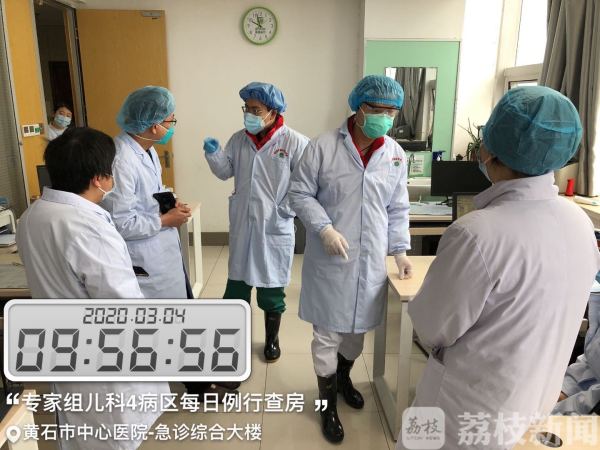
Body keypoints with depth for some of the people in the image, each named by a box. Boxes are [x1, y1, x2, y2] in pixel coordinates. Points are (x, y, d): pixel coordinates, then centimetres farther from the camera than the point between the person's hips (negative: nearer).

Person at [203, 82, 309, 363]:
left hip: (275, 228, -4)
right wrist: (213, 153, -8)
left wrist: (285, 209, -16)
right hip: (242, 225, 4)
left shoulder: (294, 142, -12)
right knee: (237, 281, 15)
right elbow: (225, 172, 9)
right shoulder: (239, 139, 3)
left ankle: (272, 338, 35)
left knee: (271, 287, 12)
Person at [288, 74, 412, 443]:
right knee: (327, 334, 8)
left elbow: (398, 209, 10)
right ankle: (328, 403, 30)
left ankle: (344, 377, 50)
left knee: (358, 328, 20)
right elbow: (300, 193, -5)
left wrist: (400, 249, 3)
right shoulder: (323, 147, -10)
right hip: (329, 260, -3)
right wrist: (324, 228, -18)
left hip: (372, 260, 4)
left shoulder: (396, 154, 3)